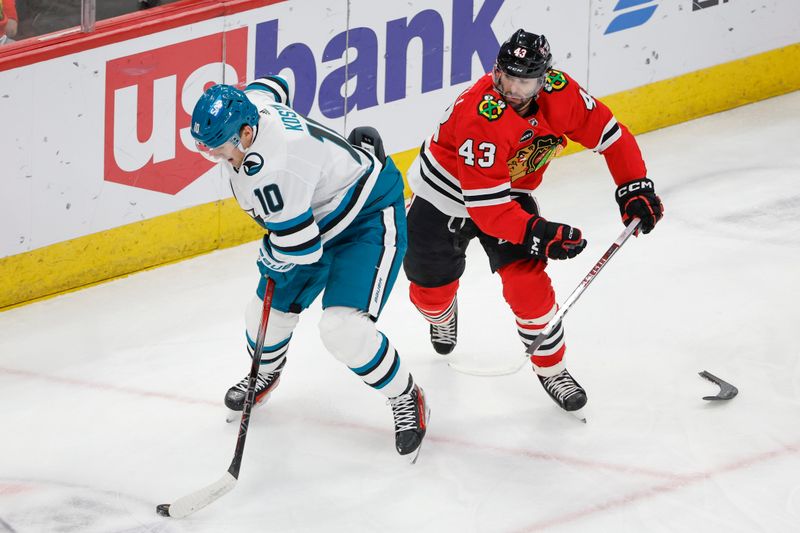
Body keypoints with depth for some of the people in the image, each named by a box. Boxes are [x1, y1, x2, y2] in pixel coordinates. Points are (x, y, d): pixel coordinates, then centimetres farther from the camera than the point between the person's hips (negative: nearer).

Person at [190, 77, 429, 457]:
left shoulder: (272, 172, -40)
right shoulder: (246, 107, -14)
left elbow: (302, 248, -33)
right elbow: (270, 86, 12)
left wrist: (271, 259, -9)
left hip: (370, 217, -10)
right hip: (321, 216, 10)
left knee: (344, 329, -22)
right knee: (269, 310, 15)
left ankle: (406, 399, 2)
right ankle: (265, 373, 48)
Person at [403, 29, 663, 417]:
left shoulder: (561, 92, -23)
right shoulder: (481, 116, -39)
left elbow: (607, 133, -6)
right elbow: (486, 205, -37)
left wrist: (635, 188, -12)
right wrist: (537, 234, -44)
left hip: (511, 191, 4)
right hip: (446, 192, -4)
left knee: (528, 283, -12)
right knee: (431, 288, 8)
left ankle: (552, 370, 5)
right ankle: (441, 314, 47)